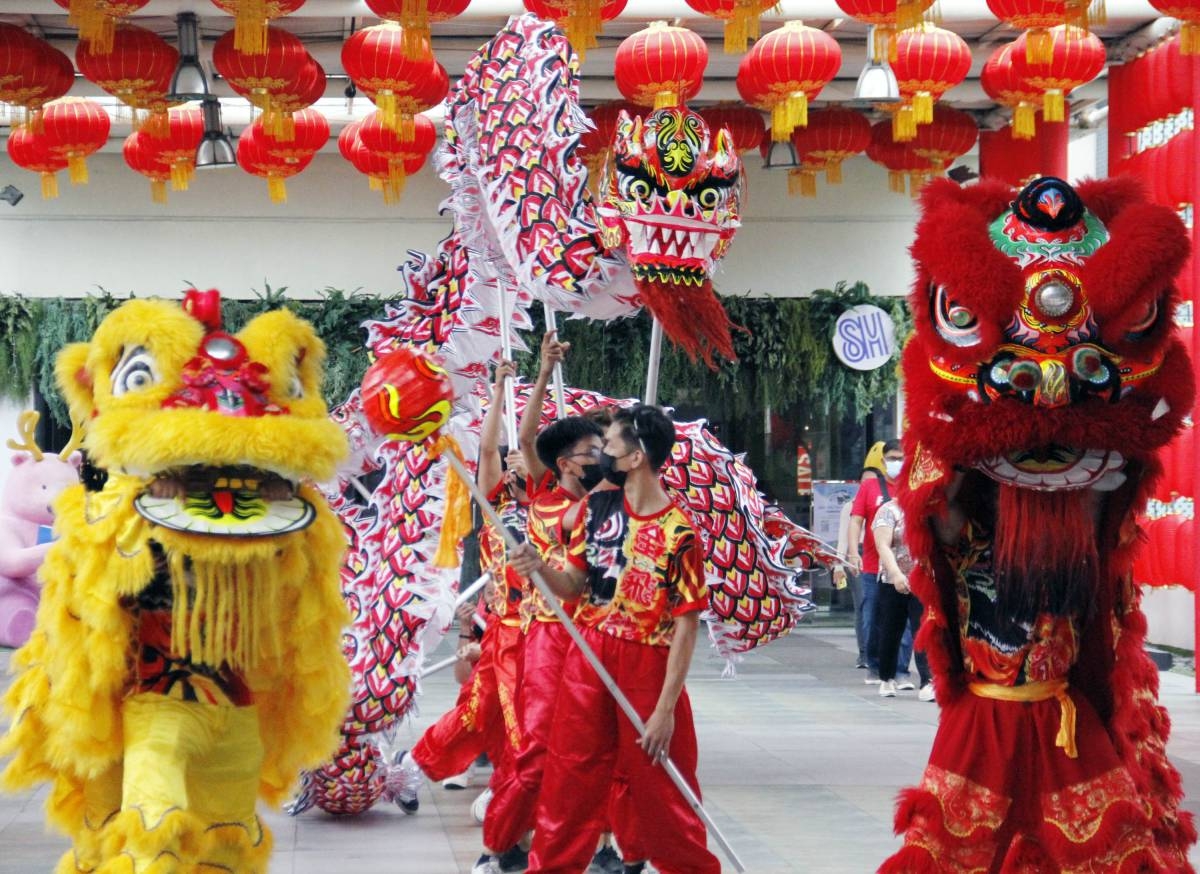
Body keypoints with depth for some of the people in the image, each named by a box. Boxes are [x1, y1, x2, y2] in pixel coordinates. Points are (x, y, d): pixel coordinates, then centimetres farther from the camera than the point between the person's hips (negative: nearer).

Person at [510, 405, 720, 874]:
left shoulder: (679, 533, -16)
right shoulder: (597, 506, 1)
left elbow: (686, 624, -14)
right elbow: (575, 584, 7)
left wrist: (666, 707, -15)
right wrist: (541, 567, -15)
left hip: (647, 668, -5)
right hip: (587, 659, 5)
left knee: (659, 788, 6)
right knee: (569, 779, 12)